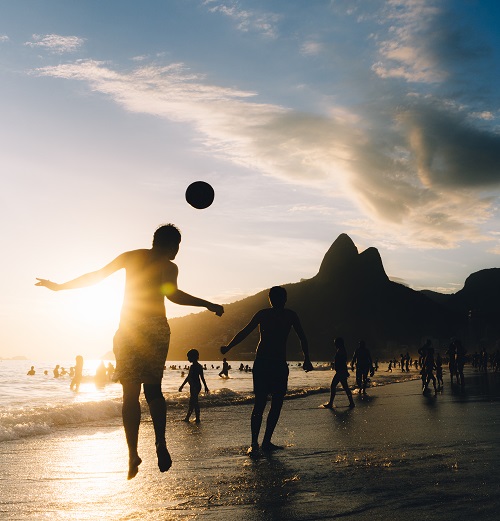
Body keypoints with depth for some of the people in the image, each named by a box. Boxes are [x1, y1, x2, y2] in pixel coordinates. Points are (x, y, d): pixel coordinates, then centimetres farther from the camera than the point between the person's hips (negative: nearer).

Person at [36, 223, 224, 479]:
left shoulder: (131, 256, 7)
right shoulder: (169, 267, 1)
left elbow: (97, 275, 5)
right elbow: (172, 294, -15)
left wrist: (59, 286, 13)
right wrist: (207, 304, -9)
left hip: (128, 331, 1)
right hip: (157, 330, -1)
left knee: (130, 393, 4)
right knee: (153, 389, 14)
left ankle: (133, 454, -4)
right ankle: (160, 443, -4)